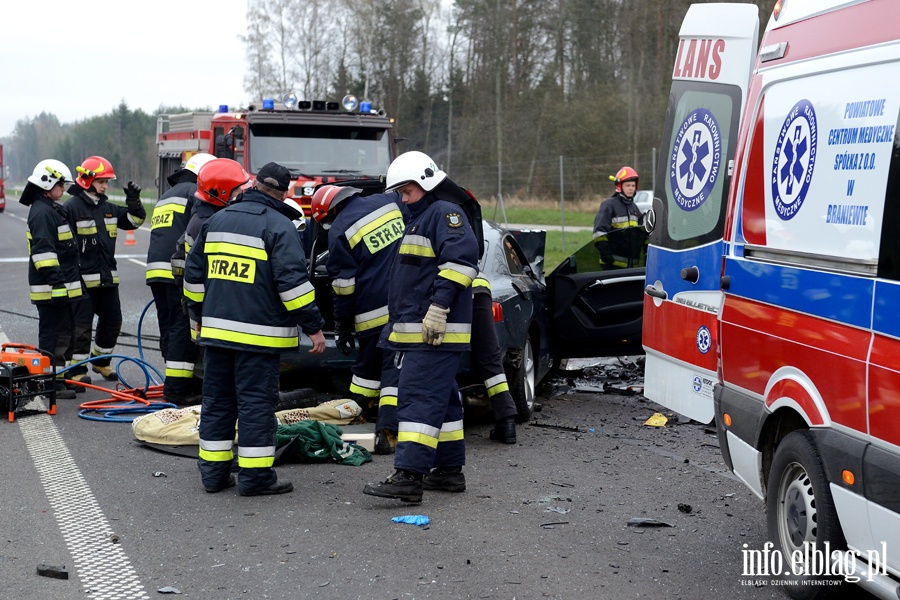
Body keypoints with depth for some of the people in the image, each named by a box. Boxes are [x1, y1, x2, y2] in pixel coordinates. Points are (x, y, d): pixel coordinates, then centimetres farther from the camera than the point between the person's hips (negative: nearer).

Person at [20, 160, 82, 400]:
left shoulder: (54, 209, 19)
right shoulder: (41, 213, -16)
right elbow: (43, 251, -24)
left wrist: (62, 280, 30)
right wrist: (56, 279, -27)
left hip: (61, 286, 11)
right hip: (50, 288, -11)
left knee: (66, 332, 16)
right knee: (53, 334, -6)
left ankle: (63, 377, 25)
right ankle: (51, 383, -2)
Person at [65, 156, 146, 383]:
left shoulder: (108, 208, 13)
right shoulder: (72, 207, -10)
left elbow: (134, 220, 19)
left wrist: (134, 201, 2)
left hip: (108, 277, 8)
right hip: (83, 278, -8)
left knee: (112, 322, 15)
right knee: (81, 325, -3)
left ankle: (100, 360, 32)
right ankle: (77, 369, 7)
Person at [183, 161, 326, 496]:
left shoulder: (217, 220, 12)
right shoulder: (279, 226, -10)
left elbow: (194, 273, 18)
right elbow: (292, 281, -16)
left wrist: (199, 314, 28)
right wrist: (313, 327, -11)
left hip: (216, 329, 6)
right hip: (258, 335, -6)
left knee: (217, 400, 12)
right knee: (256, 402, -1)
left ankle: (213, 472, 17)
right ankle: (254, 475, 2)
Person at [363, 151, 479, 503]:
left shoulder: (445, 213, -8)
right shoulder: (419, 219, 25)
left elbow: (460, 260, -23)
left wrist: (439, 306, -27)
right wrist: (399, 329, 31)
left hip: (436, 331, -11)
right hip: (417, 332, 11)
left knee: (419, 398, -16)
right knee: (442, 399, 14)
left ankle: (409, 476, -21)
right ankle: (449, 471, 20)